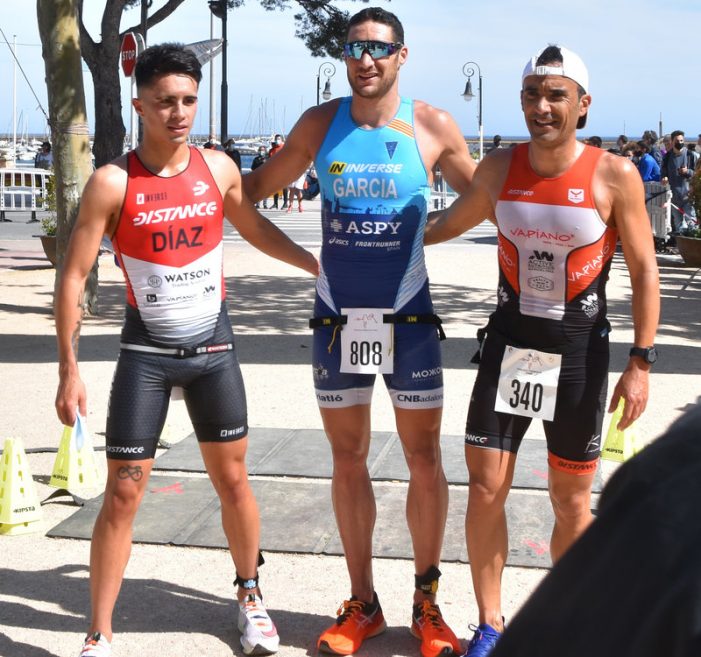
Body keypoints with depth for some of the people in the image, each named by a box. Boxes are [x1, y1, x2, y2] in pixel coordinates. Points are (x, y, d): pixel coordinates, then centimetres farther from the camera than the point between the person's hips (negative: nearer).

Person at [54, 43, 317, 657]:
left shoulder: (219, 168, -1)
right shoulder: (113, 182, -12)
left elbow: (254, 226, 19)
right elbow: (74, 276, -9)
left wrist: (319, 266, 18)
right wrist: (69, 368, -13)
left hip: (214, 347, 3)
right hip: (146, 353, -3)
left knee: (233, 479, 11)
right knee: (123, 493, -1)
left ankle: (250, 596, 33)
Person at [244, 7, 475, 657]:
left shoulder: (434, 127, -3)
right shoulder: (320, 123, 3)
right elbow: (257, 185, 13)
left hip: (407, 317, -2)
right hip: (336, 317, 2)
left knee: (424, 460, 4)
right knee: (347, 460, 9)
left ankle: (426, 603, 22)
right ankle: (362, 604, 25)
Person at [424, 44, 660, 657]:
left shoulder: (615, 175, -10)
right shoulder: (498, 169, -1)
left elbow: (644, 270, -6)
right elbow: (450, 223, 17)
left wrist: (641, 362, -10)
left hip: (579, 352, -2)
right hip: (508, 345, 3)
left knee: (572, 502, 9)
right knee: (485, 490, 3)